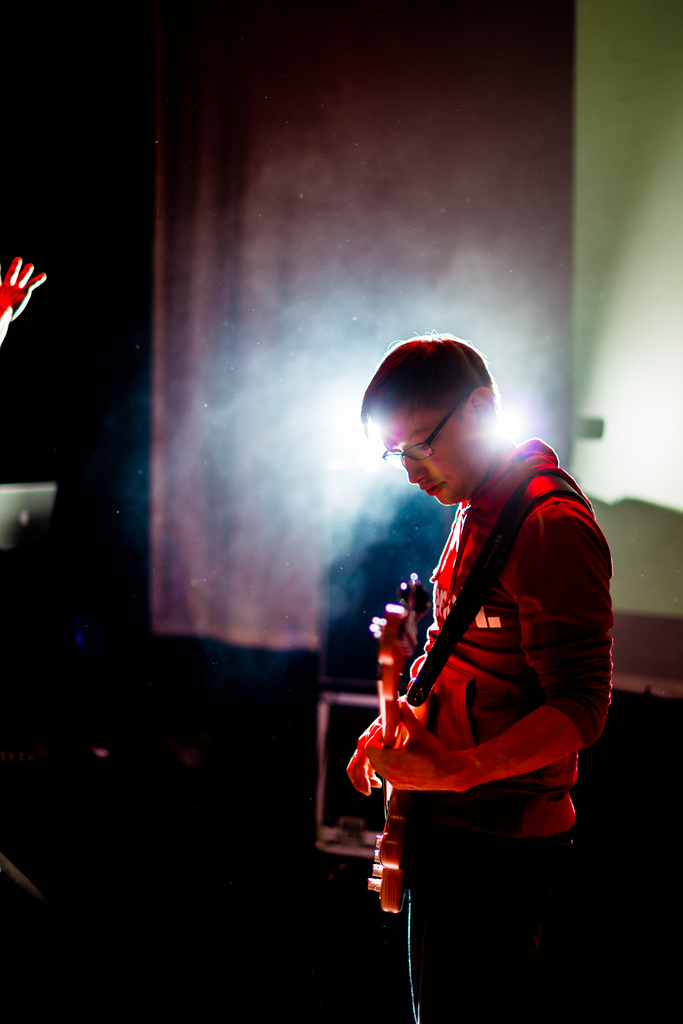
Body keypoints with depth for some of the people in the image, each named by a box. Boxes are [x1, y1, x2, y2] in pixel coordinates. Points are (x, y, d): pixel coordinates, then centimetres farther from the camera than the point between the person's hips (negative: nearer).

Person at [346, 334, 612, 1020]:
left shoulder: (552, 525, -20)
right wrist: (399, 723, 12)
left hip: (498, 842, -10)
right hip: (446, 821, 10)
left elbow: (582, 706, -23)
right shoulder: (473, 512, 13)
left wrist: (456, 770, -33)